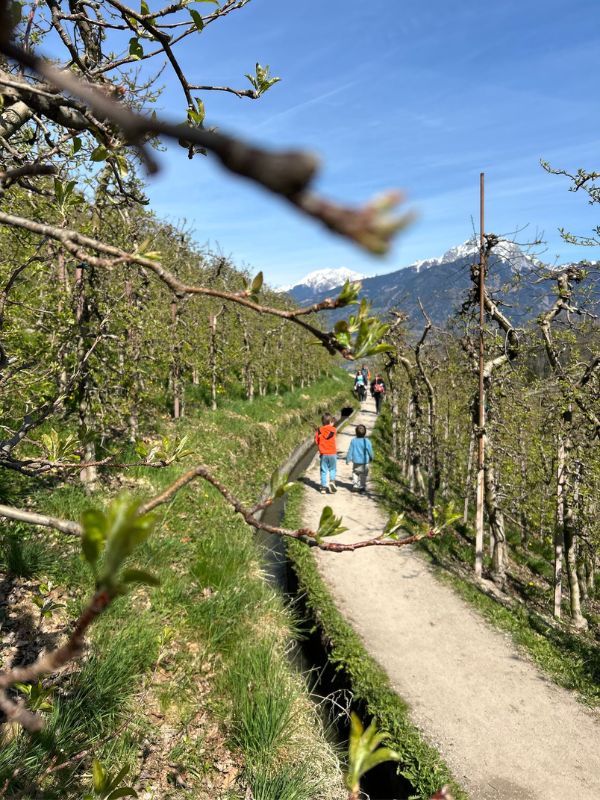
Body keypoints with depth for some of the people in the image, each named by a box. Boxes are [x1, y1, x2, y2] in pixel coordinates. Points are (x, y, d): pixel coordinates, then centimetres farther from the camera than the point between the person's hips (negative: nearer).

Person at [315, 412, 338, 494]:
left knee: (324, 471, 7)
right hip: (332, 453, -1)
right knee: (332, 469, 15)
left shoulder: (319, 430, -3)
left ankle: (323, 487, 6)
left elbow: (316, 441, -2)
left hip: (323, 454, 1)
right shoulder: (333, 429, -6)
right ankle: (332, 481, -7)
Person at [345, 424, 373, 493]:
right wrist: (371, 458, 17)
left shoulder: (353, 441, -8)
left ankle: (355, 485, 9)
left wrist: (348, 459, 8)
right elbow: (370, 451, -1)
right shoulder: (367, 441, -11)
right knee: (363, 475, 8)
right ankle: (362, 488, 8)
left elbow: (350, 451, -3)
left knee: (355, 473, 19)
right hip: (365, 462, -1)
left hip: (356, 461, 1)